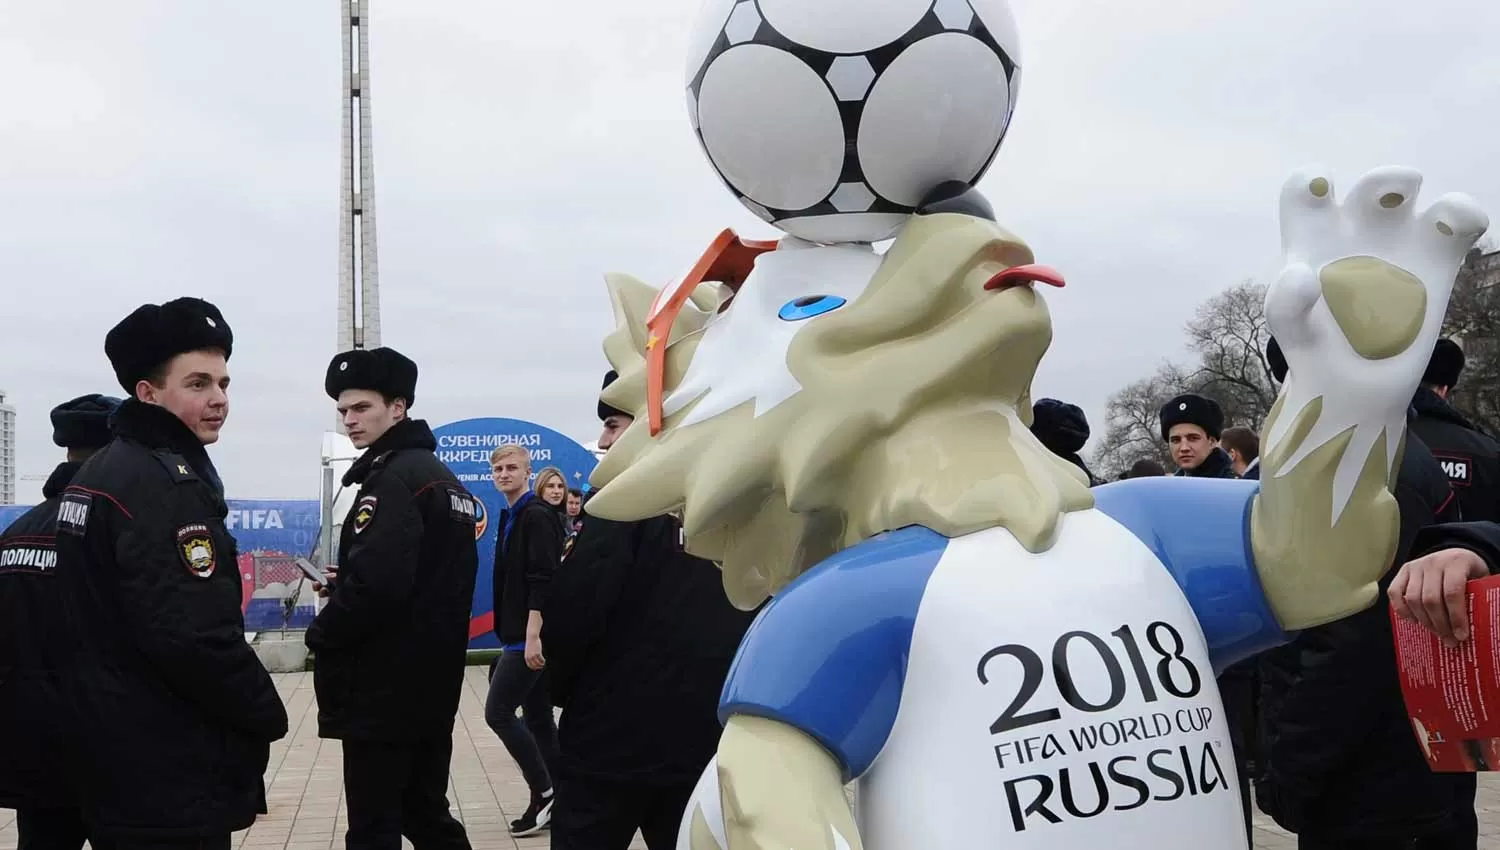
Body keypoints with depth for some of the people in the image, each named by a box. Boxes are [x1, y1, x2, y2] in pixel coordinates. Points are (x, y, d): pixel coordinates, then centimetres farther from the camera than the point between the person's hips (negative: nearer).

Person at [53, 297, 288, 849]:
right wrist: (266, 714, -12)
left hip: (119, 767, 10)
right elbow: (195, 635, -27)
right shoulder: (167, 483, -18)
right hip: (169, 779, -10)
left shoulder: (101, 472, 13)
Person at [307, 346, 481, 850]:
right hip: (431, 682, 10)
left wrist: (323, 635, -9)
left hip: (384, 688, -9)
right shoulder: (443, 478, 16)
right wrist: (344, 589, 13)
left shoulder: (392, 478, -14)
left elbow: (377, 581, -26)